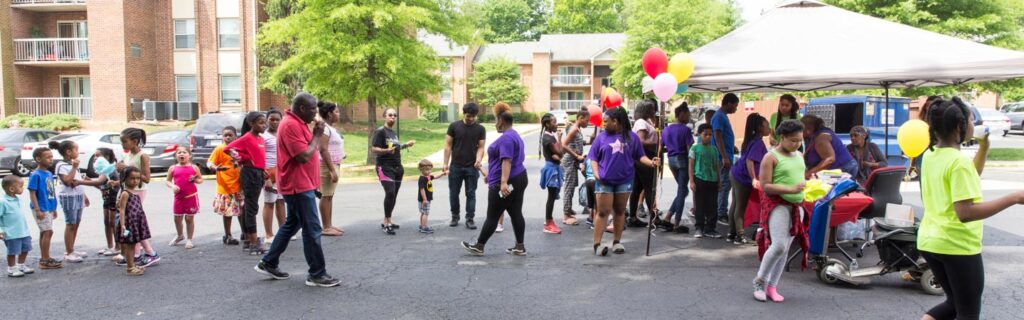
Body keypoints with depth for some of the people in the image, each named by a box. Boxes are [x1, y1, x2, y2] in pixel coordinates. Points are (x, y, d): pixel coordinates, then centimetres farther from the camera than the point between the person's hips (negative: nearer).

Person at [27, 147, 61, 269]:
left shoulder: (49, 174, 9)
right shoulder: (35, 175, -14)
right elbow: (32, 193, -16)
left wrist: (54, 208, 19)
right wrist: (37, 210, -19)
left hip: (49, 208, 8)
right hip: (41, 209, -8)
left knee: (44, 233, 13)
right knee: (48, 232, -8)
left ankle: (43, 258, 22)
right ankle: (46, 260, -2)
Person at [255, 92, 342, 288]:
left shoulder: (298, 123, 14)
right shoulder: (291, 125, -19)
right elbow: (304, 156, -23)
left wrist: (316, 134, 5)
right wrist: (317, 135, -15)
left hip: (301, 184, 11)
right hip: (298, 186, -11)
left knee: (292, 224, 19)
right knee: (312, 229, -6)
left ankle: (268, 263, 28)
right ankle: (317, 275, 1)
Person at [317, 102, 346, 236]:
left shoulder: (331, 128, 15)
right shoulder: (324, 128, -15)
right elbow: (323, 150, -22)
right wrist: (332, 170, -25)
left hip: (335, 165, 10)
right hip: (327, 166, -10)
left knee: (330, 195, 12)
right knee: (326, 196, -6)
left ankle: (329, 225, 18)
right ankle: (326, 228, -2)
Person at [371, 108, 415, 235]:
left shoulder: (393, 132, 17)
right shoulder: (380, 131, -7)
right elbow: (375, 149, -16)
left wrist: (406, 145, 20)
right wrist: (387, 151, -31)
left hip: (397, 167, 8)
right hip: (385, 167, -8)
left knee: (393, 195, 7)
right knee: (390, 193, -20)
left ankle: (386, 222, 17)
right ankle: (387, 223, -17)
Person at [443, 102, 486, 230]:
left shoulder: (480, 129, 2)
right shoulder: (454, 126, 0)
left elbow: (480, 147, 0)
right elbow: (448, 146, 1)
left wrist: (479, 159, -19)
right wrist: (445, 164, -4)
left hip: (472, 167, 0)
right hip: (455, 166, 0)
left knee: (471, 194, 3)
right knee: (453, 193, 8)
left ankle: (470, 219, 9)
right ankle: (455, 217, 24)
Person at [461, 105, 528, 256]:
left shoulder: (506, 138, -17)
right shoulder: (515, 135, 16)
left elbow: (506, 161, -27)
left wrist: (503, 182, -34)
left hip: (505, 183, -10)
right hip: (519, 179, 10)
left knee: (492, 217, -1)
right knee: (516, 214, 9)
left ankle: (479, 246, 8)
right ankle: (520, 247, 10)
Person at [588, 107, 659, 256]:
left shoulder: (632, 137, 0)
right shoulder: (601, 137, 1)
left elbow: (640, 156, 3)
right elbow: (593, 158, 4)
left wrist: (651, 162, -16)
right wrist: (596, 173, -10)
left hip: (624, 181, 1)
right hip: (605, 182, -1)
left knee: (620, 211, 11)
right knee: (603, 212, -3)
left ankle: (617, 242, 22)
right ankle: (597, 244, -1)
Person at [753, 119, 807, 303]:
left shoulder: (799, 155, 13)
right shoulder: (771, 157, -10)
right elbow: (765, 186, -16)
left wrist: (808, 189, 10)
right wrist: (791, 189, -24)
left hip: (796, 206, 7)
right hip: (777, 204, -7)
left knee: (785, 249, 6)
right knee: (779, 245, -18)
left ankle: (772, 286, 16)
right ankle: (760, 280, 2)